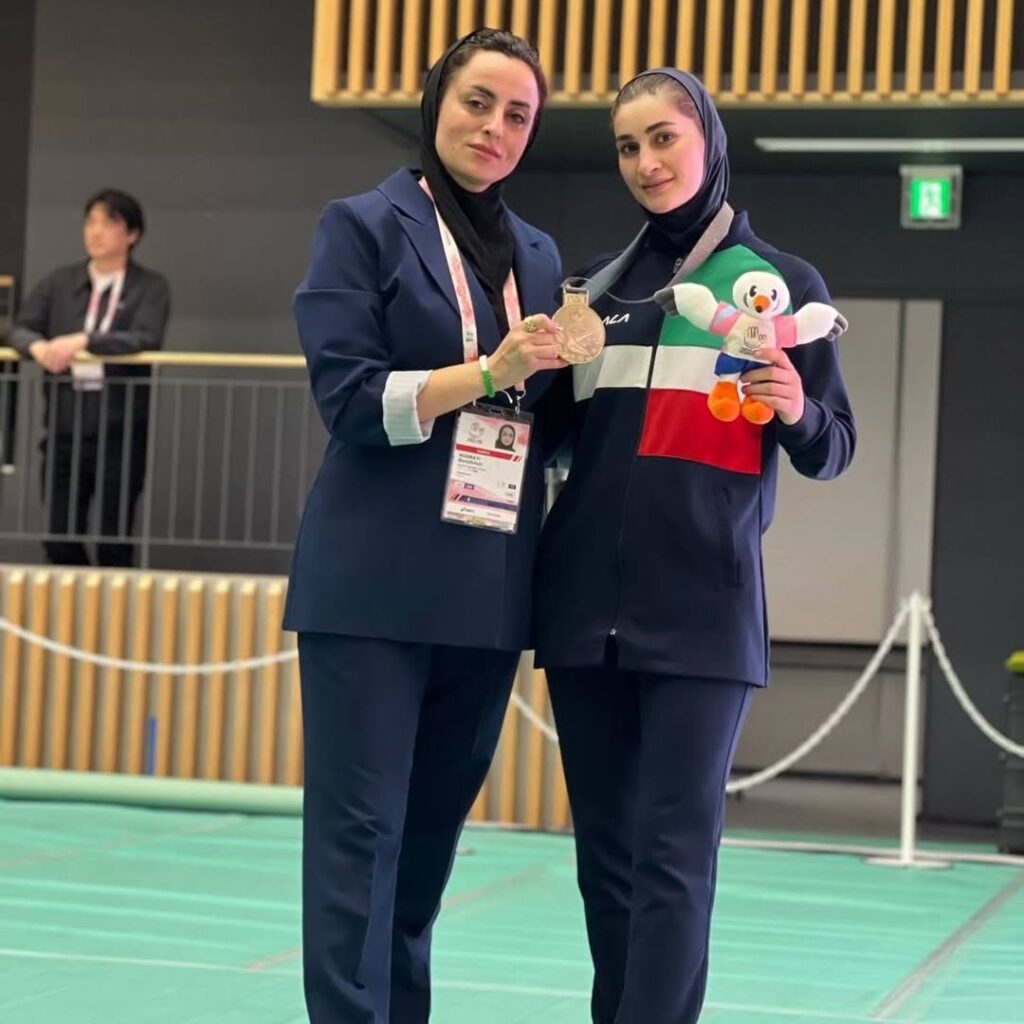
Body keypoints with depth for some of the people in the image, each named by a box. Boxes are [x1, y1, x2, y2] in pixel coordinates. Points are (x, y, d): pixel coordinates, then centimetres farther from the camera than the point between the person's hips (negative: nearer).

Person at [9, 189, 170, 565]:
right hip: (63, 432, 4)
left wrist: (83, 341, -26)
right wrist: (37, 346, -21)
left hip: (120, 434, -3)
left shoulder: (150, 286, -1)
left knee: (113, 541, 2)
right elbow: (20, 329, 3)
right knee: (59, 538, 5)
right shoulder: (59, 283, 11)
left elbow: (146, 339, -16)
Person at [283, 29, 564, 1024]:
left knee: (431, 834, 10)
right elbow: (351, 398, -10)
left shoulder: (538, 256, 16)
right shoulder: (364, 226, 0)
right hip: (375, 583, -5)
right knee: (360, 832, -7)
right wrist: (488, 371, -19)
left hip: (487, 590, 5)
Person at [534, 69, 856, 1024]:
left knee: (672, 851, -8)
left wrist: (796, 410, -19)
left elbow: (832, 451, 2)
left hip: (702, 609, -4)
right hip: (585, 600, 5)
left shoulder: (783, 282, 1)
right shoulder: (597, 285, 13)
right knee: (605, 851, 8)